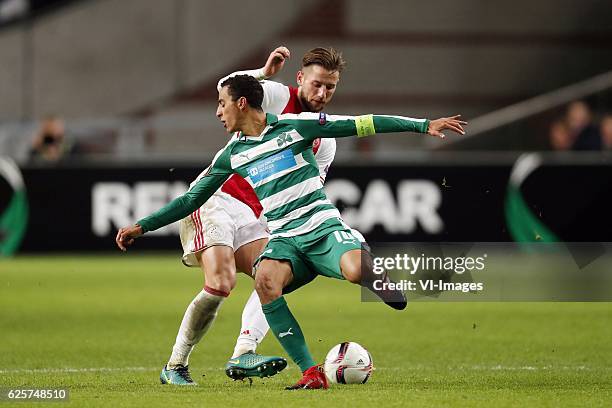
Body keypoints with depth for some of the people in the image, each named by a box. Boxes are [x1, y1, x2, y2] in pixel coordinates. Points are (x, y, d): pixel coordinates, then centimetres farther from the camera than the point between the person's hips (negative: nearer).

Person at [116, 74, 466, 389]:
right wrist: (142, 226, 17)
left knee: (357, 270, -36)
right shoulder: (231, 155, 14)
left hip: (323, 227, -3)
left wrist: (423, 125, -3)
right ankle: (311, 374, -29)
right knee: (265, 280, -32)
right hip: (284, 239, 3)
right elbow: (192, 199, 21)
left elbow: (360, 125, 1)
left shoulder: (295, 126, 2)